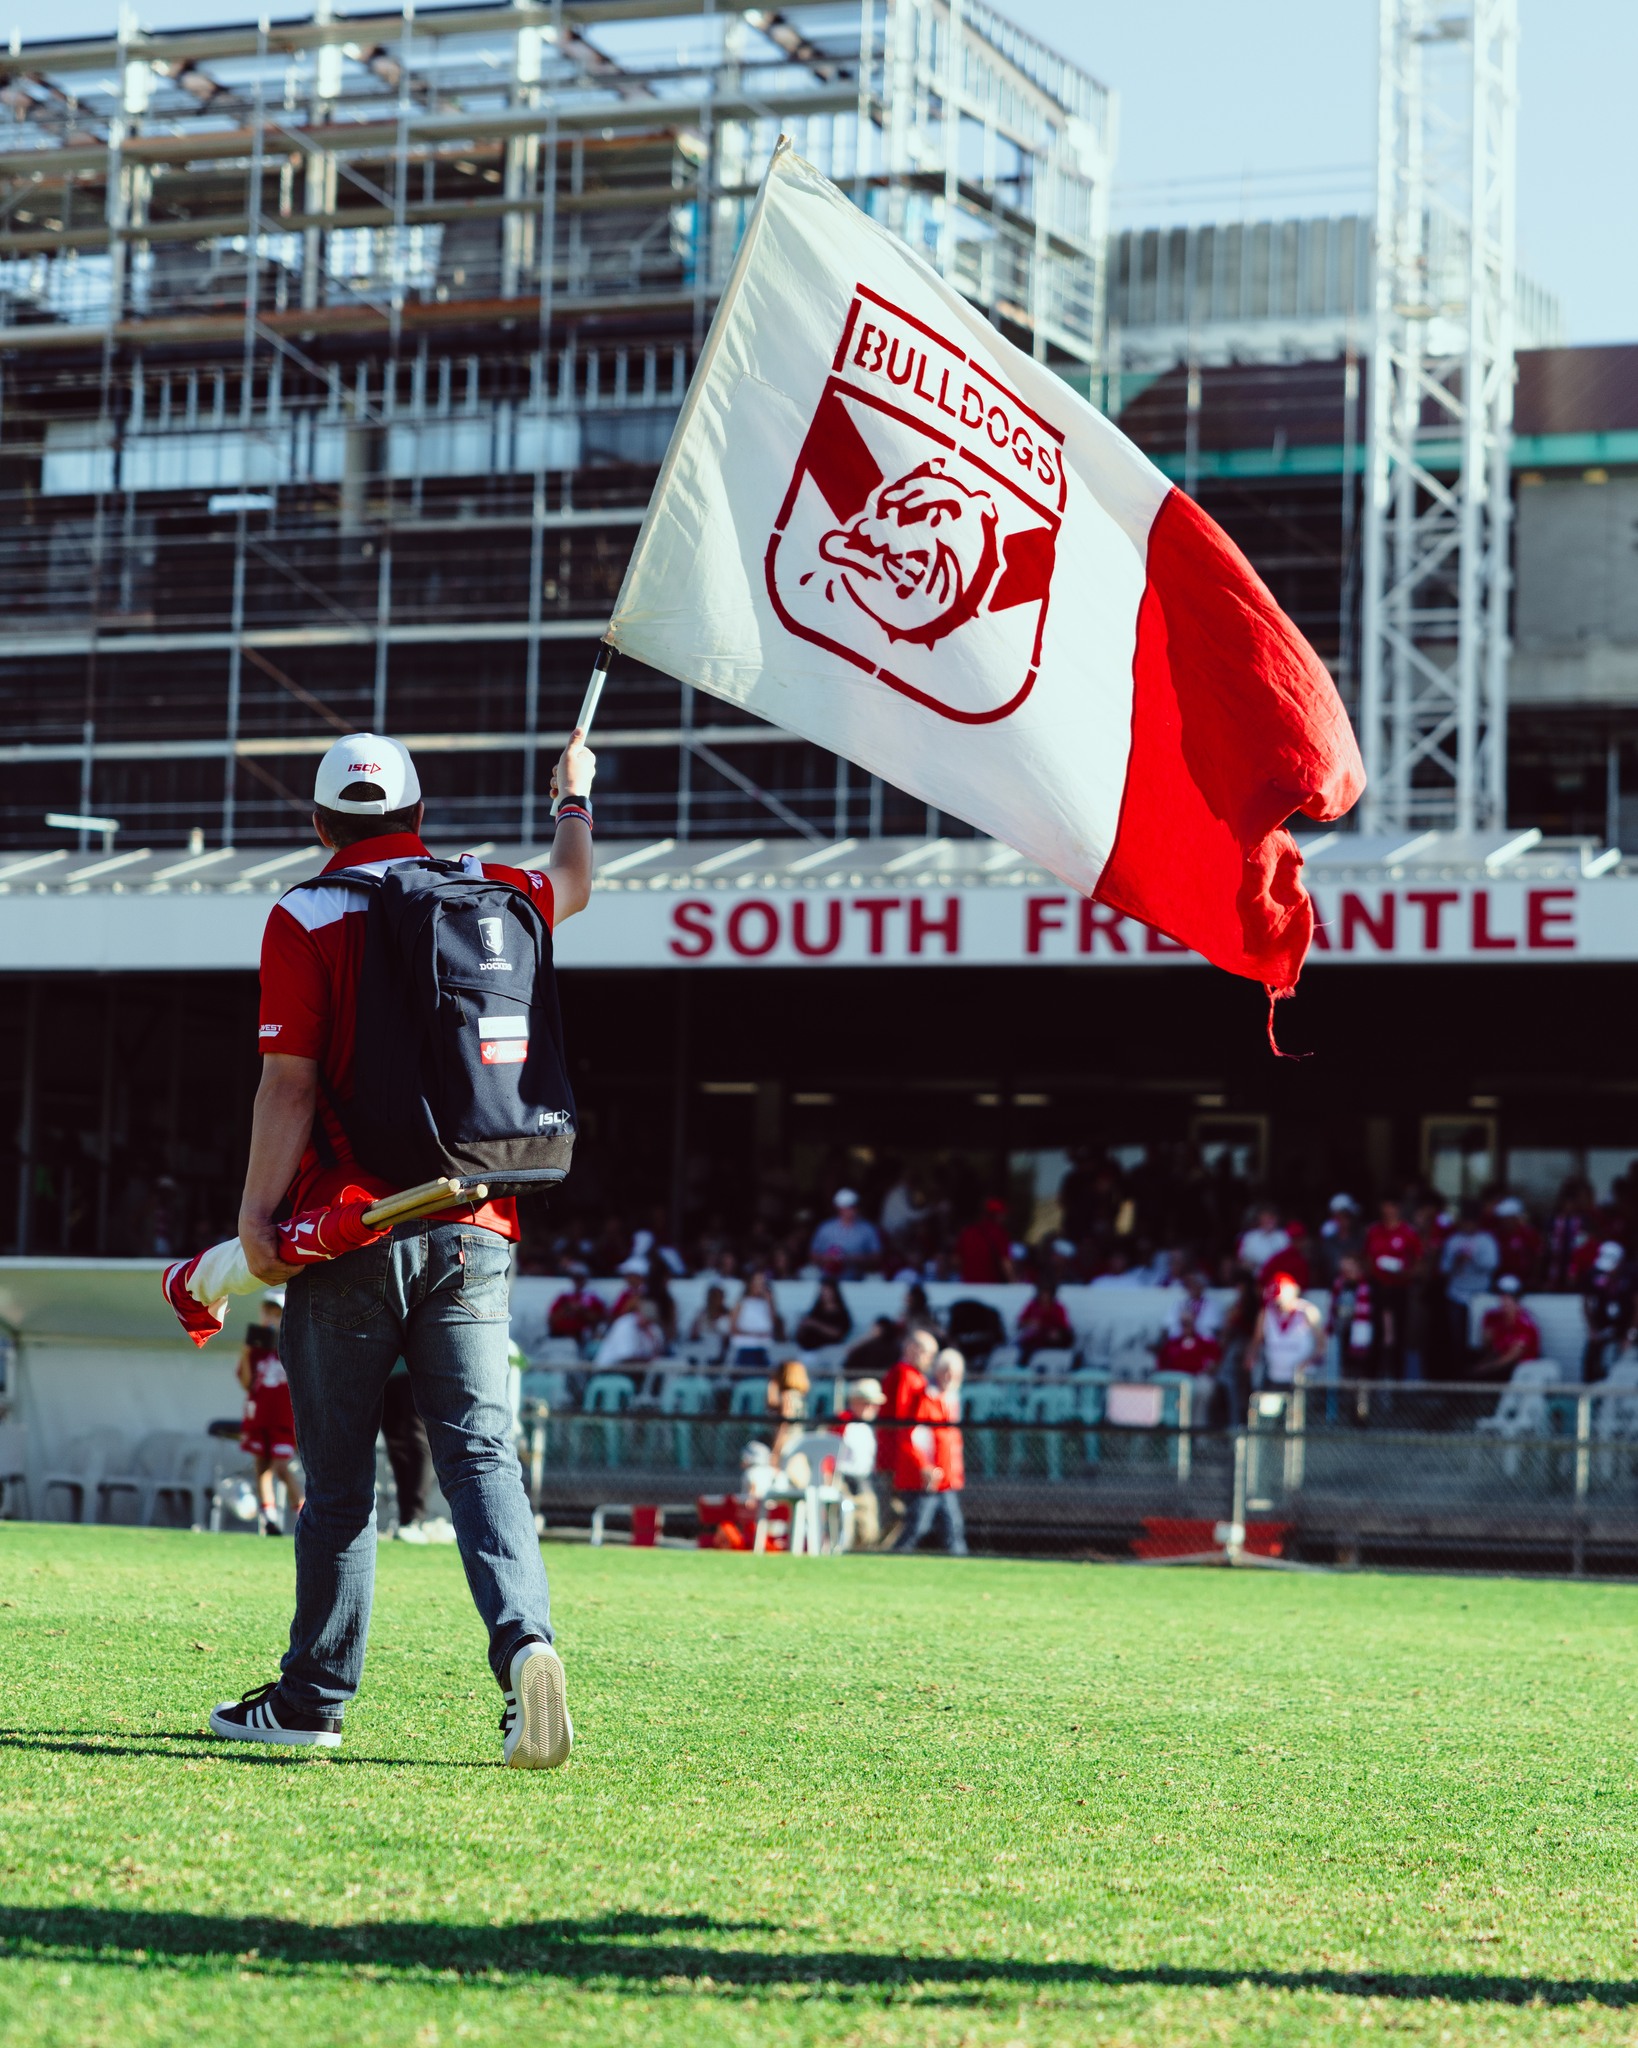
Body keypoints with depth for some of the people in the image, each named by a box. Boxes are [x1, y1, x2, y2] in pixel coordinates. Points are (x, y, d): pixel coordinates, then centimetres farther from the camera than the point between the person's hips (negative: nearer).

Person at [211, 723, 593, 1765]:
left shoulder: (308, 919, -4)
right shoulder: (494, 894, 9)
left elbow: (291, 1083, -10)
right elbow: (574, 882, 32)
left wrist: (257, 1212, -4)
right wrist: (578, 792, 51)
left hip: (351, 1231, -3)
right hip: (474, 1230, 3)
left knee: (340, 1474, 4)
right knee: (482, 1453, 0)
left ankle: (315, 1697, 13)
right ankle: (526, 1641, -21)